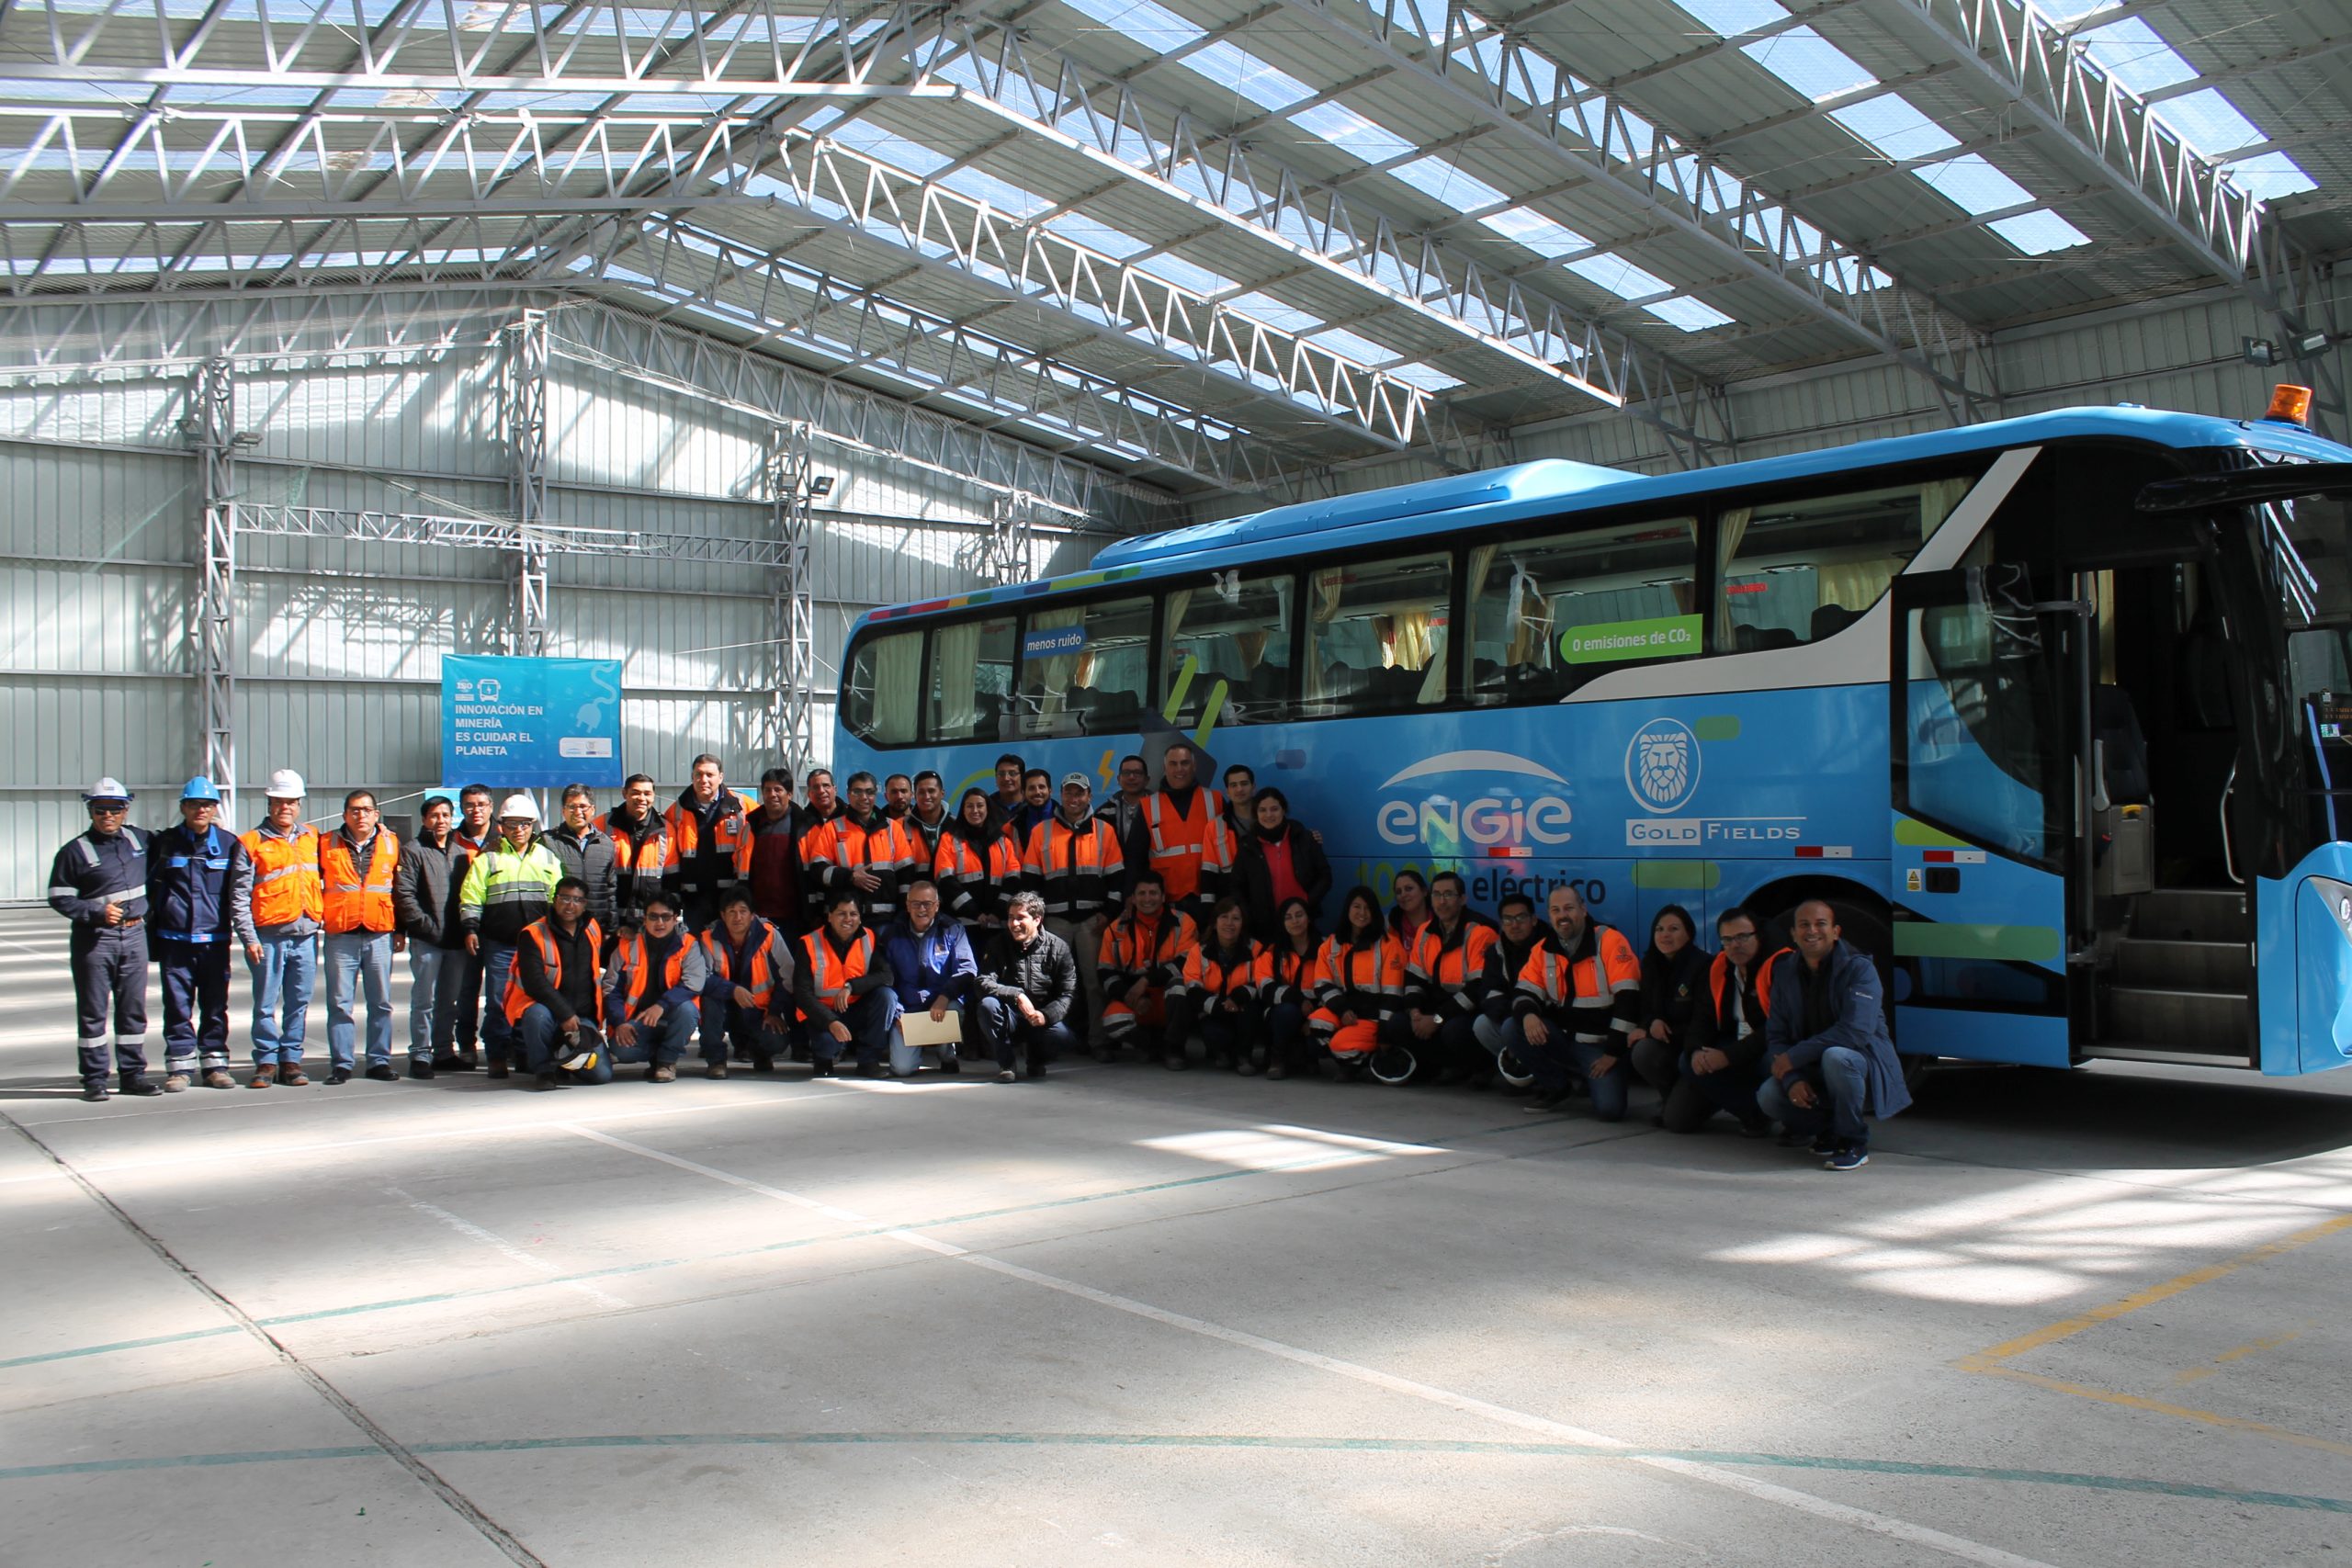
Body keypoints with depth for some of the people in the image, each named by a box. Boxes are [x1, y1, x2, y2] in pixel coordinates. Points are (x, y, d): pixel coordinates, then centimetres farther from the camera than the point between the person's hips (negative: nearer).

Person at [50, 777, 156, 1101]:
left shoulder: (138, 839, 9)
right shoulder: (75, 851, -5)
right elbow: (59, 898, -6)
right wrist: (97, 911, -17)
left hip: (134, 935, 4)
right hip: (94, 940, -4)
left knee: (134, 1008, 8)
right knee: (93, 1010, 0)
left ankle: (132, 1074, 15)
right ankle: (94, 1079, 6)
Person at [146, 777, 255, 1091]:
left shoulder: (230, 845, 4)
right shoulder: (163, 843, 5)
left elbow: (240, 895, 0)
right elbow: (149, 890, 8)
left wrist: (247, 936, -10)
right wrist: (150, 940, 4)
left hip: (215, 940, 0)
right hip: (174, 941, 0)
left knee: (215, 1006, 7)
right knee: (177, 1006, 2)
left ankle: (215, 1064, 15)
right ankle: (180, 1066, 9)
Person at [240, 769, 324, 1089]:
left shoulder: (312, 838, 13)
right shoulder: (253, 843, 0)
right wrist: (250, 939, -9)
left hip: (306, 934, 3)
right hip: (270, 934, -3)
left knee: (299, 1003, 6)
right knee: (266, 1004, 0)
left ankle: (291, 1060, 13)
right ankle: (266, 1062, 8)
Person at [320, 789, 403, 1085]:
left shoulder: (392, 843, 8)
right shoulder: (327, 844, 6)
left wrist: (400, 930, 10)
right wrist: (317, 918, 2)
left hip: (380, 935, 1)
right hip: (341, 936, -1)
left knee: (381, 1003, 5)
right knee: (340, 1003, 0)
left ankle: (380, 1061, 12)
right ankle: (341, 1063, 6)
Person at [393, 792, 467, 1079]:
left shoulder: (459, 851, 16)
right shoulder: (412, 851, 0)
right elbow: (404, 894, -8)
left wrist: (466, 929, 3)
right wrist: (427, 926, -15)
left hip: (456, 939, 5)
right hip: (426, 940, -5)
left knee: (449, 1001, 11)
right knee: (424, 999, -3)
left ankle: (444, 1052, 19)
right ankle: (420, 1055, 2)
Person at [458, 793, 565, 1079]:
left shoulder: (548, 858, 13)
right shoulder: (488, 857, 6)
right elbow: (471, 897, 3)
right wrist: (470, 929, -6)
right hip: (498, 944, -2)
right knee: (498, 1001, -1)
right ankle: (497, 1057, 7)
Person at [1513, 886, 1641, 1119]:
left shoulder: (1610, 941, -12)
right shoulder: (1543, 950, 5)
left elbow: (1628, 999, -16)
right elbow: (1526, 992, 2)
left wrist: (1613, 1052, -17)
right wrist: (1528, 1015, -24)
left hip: (1601, 1046, -5)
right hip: (1562, 1039, 5)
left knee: (1609, 1109, -25)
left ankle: (1596, 1079, 13)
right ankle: (1553, 1087, 3)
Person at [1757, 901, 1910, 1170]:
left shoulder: (1858, 967, -14)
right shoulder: (1785, 971, 2)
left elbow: (1856, 1032, -26)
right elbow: (1775, 1034, 1)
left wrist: (1795, 1056, -25)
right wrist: (1792, 1079, -18)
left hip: (1864, 1064, -5)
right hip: (1811, 1072, 5)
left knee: (1835, 1057, -38)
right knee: (1768, 1096, -21)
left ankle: (1854, 1143, -16)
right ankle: (1829, 1128, 9)